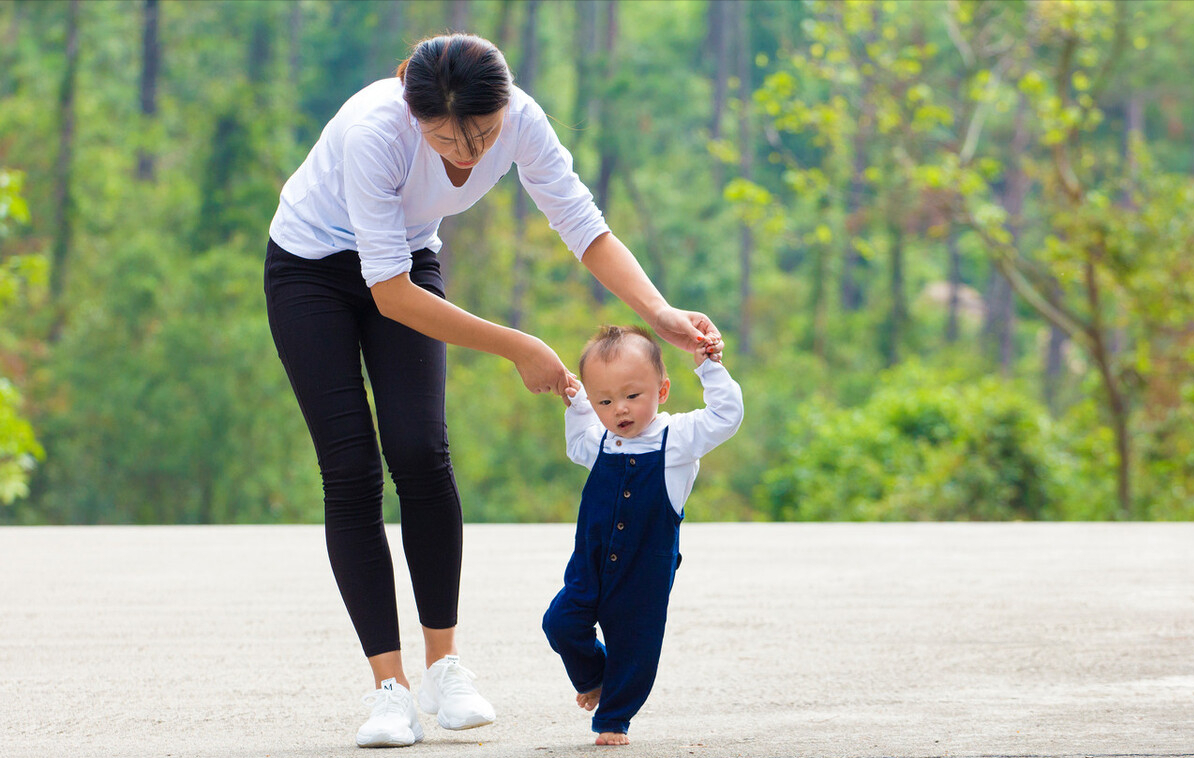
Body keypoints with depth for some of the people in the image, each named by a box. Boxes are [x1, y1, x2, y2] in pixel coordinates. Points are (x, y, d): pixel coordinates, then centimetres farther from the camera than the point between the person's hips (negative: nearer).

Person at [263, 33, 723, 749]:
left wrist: (661, 312, -31)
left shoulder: (518, 118, -25)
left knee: (421, 453, -13)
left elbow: (587, 228, -15)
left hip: (409, 259, 3)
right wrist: (516, 347, -32)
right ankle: (391, 686, -9)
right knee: (352, 470, -11)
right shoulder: (374, 129, -38)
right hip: (310, 268, -3)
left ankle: (445, 663, -2)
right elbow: (389, 294, -34)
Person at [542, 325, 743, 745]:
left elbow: (725, 416, -14)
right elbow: (577, 446, 27)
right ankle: (593, 677, 27)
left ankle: (613, 719, 19)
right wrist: (574, 407, 17)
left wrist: (709, 368, -15)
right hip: (591, 565, 3)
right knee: (562, 623, -2)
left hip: (645, 573, -3)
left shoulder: (678, 438, -9)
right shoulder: (598, 443, 3)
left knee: (633, 643, 2)